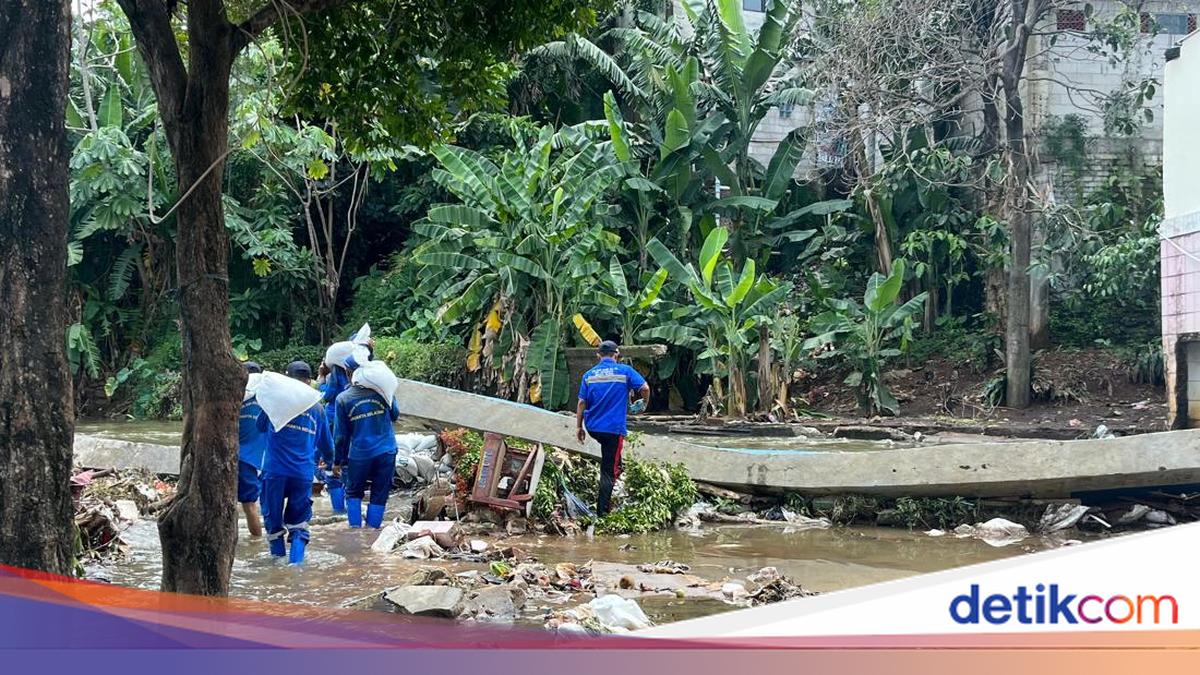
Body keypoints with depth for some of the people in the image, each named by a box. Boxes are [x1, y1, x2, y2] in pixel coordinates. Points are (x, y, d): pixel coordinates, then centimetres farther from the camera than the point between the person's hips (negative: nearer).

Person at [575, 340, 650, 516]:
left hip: (593, 427, 3)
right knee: (609, 470, 1)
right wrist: (643, 404, 10)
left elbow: (582, 402, 3)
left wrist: (579, 426, 9)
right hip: (614, 428, -3)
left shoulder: (589, 375, 4)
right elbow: (645, 388, -9)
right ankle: (602, 510, 1)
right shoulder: (624, 371, -3)